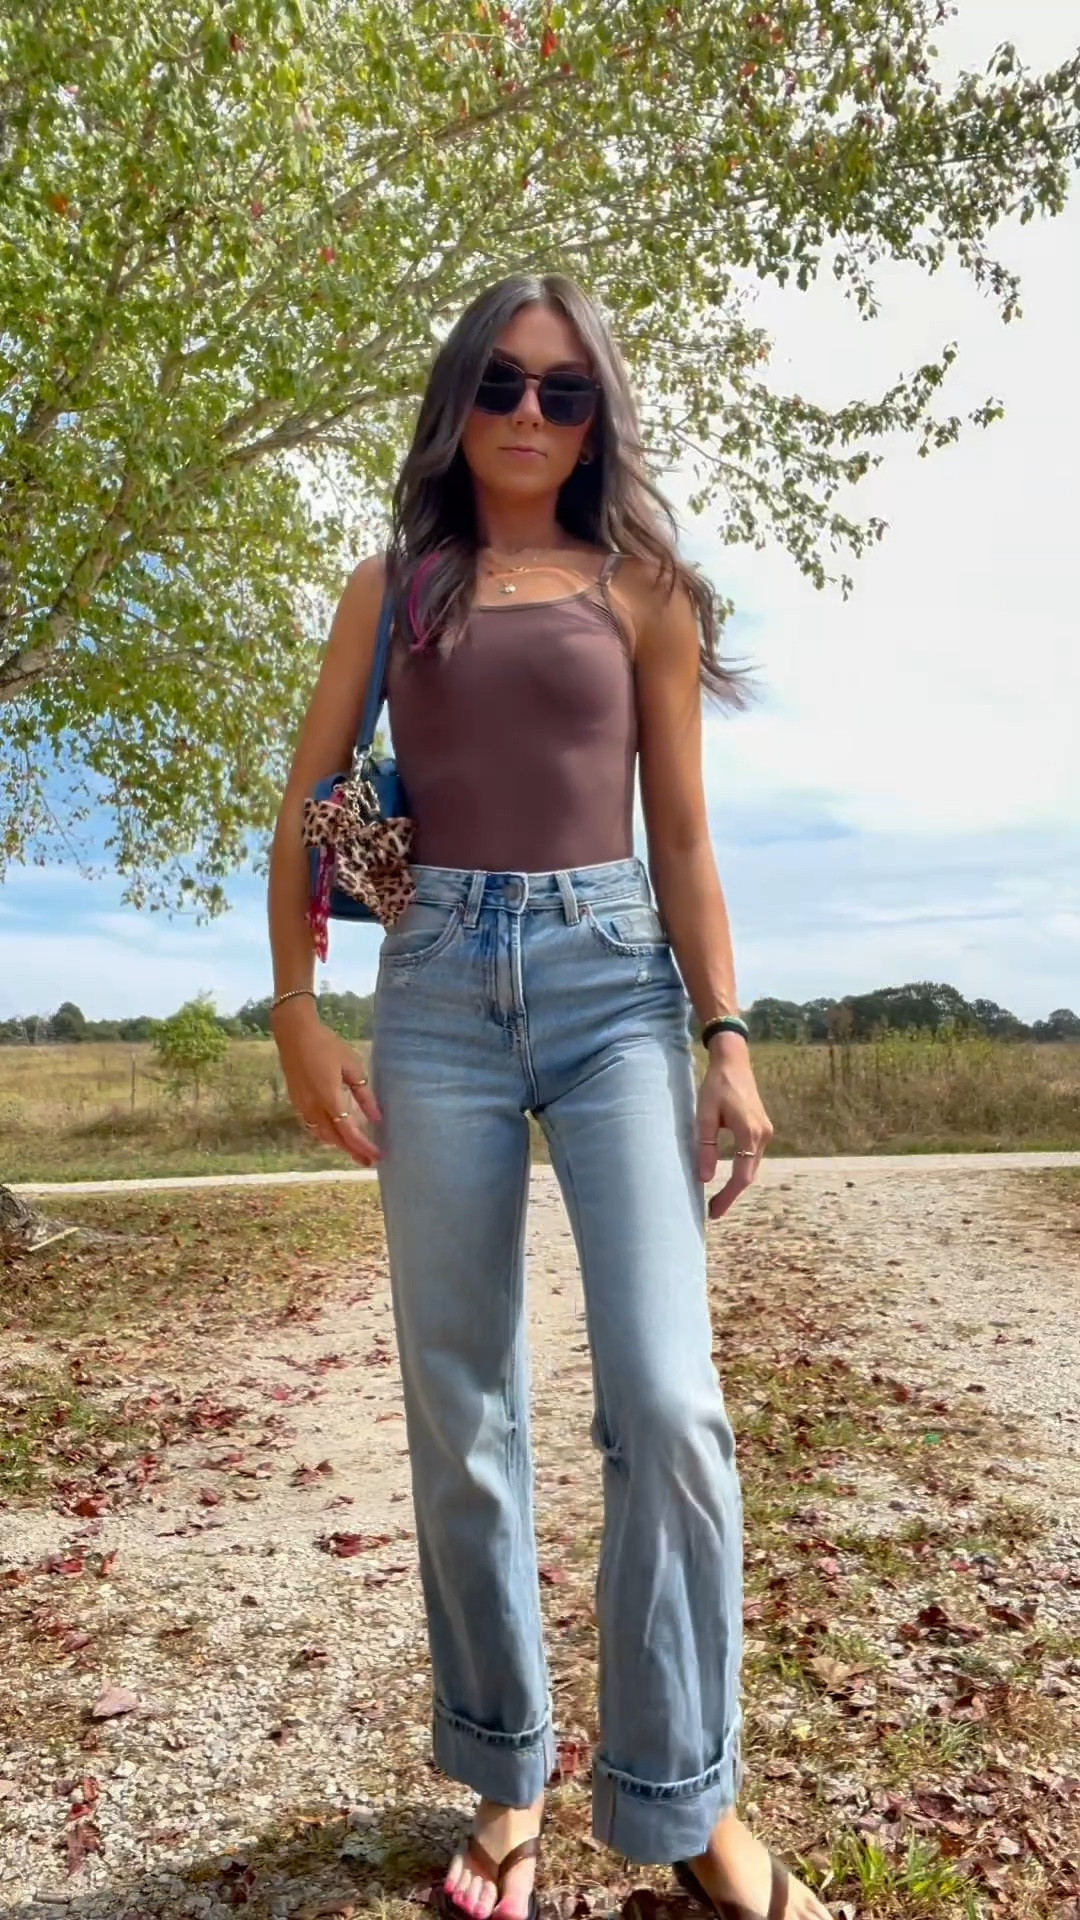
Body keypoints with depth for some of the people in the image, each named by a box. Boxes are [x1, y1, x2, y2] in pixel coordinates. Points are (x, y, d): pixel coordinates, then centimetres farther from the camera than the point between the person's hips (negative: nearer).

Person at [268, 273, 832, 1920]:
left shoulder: (639, 588, 11)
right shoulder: (392, 585, 13)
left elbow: (683, 831, 7)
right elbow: (309, 806, 9)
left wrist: (727, 1039, -1)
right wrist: (297, 1017, -1)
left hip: (613, 980, -1)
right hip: (439, 985, 1)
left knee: (668, 1401, -11)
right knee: (461, 1415, 4)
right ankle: (508, 1776, 24)